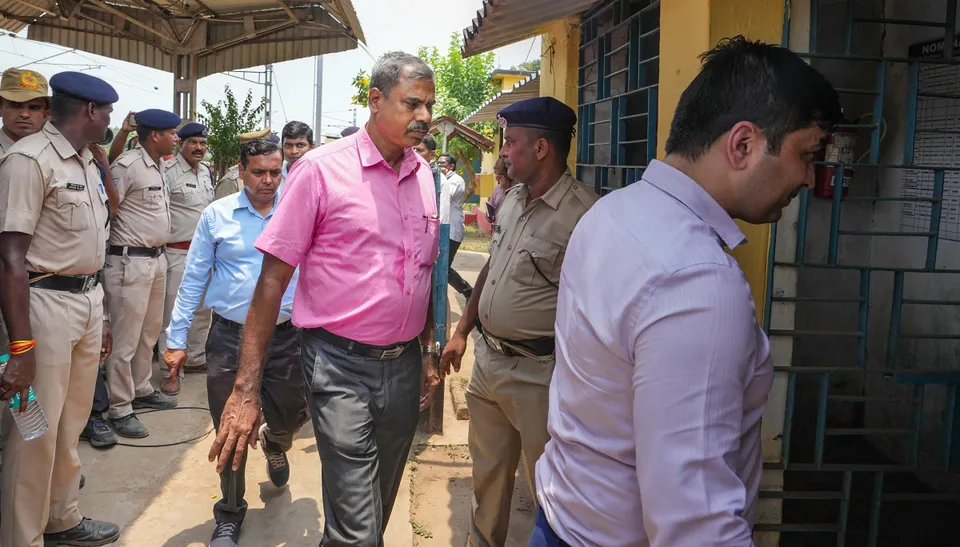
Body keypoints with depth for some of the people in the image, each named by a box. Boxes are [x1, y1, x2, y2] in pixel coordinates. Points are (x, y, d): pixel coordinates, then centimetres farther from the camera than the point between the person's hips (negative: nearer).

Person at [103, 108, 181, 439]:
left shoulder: (158, 167, 12)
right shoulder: (127, 165, -15)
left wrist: (159, 252, 12)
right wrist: (117, 250, -13)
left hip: (157, 259, 9)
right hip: (131, 262, -9)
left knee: (150, 332, 19)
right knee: (126, 339, -1)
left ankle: (142, 390, 33)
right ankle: (120, 409, 8)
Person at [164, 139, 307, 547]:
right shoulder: (217, 215, 0)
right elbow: (193, 280, 2)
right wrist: (176, 339, 0)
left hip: (286, 337, 1)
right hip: (229, 337, 0)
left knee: (293, 414, 11)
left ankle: (274, 442, 52)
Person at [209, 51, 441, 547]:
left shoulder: (424, 175, 7)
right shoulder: (322, 169, -10)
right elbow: (274, 277, -11)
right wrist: (246, 389, -14)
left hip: (404, 364, 6)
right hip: (341, 363, -5)